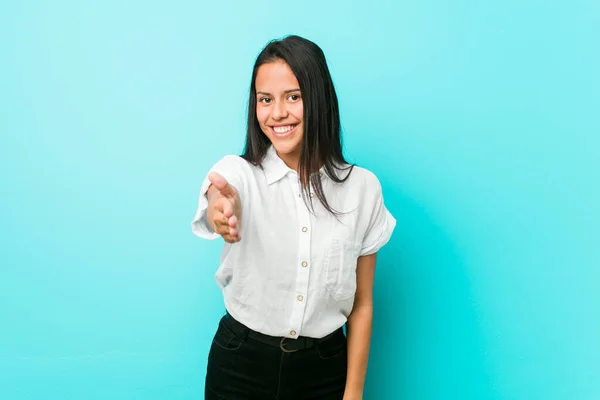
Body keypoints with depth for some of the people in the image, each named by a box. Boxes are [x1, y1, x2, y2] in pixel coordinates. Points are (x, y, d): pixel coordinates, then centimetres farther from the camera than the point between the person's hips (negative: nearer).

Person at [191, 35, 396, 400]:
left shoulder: (363, 187, -6)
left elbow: (362, 304, -1)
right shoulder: (239, 171, -9)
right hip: (241, 365, 0)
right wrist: (223, 209, -57)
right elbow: (222, 196, -34)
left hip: (325, 370, 1)